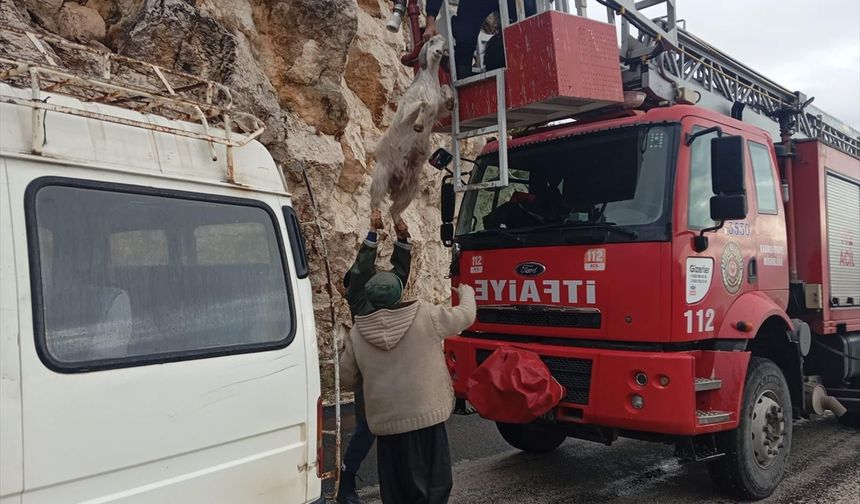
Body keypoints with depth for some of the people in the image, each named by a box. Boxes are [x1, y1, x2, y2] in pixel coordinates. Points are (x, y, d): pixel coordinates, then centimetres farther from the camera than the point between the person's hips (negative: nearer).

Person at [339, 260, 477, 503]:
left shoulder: (357, 333, -1)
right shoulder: (426, 315, -6)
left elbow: (347, 377, 7)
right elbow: (465, 316, 8)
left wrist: (345, 349, 27)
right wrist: (466, 293, 29)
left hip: (386, 422, 2)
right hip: (427, 416, -2)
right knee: (434, 483, 10)